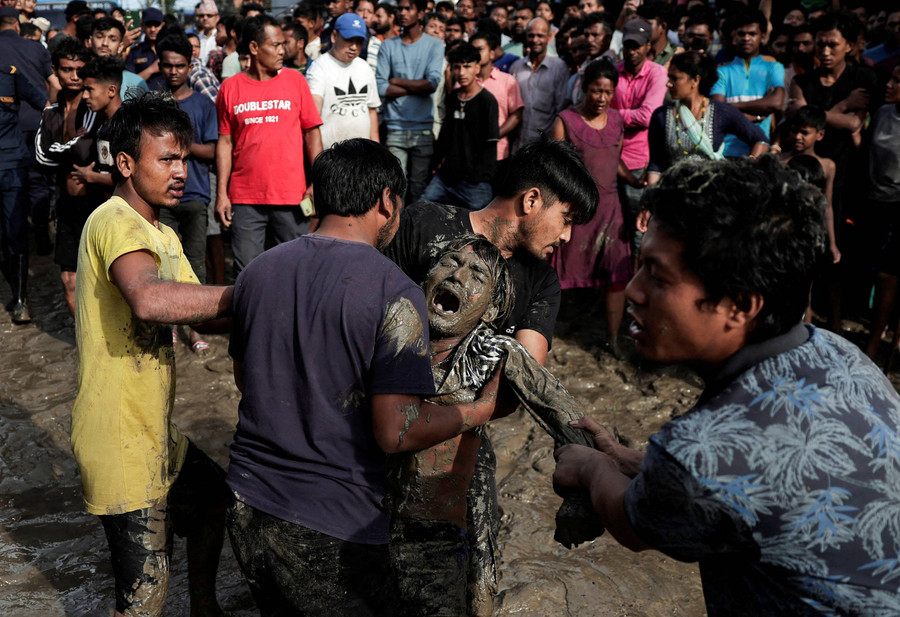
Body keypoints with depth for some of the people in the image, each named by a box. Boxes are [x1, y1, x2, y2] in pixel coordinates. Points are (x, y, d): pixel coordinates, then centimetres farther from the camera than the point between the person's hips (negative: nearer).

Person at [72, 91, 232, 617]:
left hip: (154, 429, 10)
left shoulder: (162, 234, 14)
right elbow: (151, 299, -41)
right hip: (120, 437, -10)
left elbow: (194, 309, 12)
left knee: (214, 495, 29)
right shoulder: (116, 223, -21)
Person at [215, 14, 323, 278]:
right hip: (244, 199, 0)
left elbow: (312, 133, 5)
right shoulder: (230, 87, 5)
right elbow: (225, 142, 6)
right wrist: (221, 193, 1)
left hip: (291, 195, 0)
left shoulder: (295, 80, 5)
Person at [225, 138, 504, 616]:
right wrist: (480, 410, -6)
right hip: (330, 534, -6)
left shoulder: (257, 270, 1)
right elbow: (397, 432, -21)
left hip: (247, 508, 6)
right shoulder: (393, 293, -18)